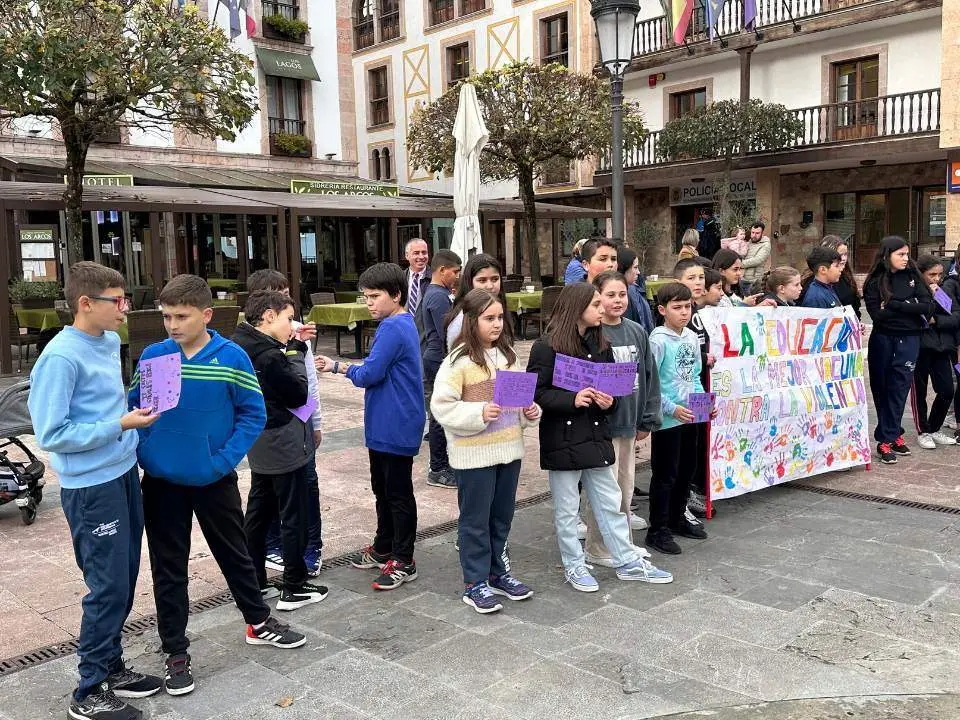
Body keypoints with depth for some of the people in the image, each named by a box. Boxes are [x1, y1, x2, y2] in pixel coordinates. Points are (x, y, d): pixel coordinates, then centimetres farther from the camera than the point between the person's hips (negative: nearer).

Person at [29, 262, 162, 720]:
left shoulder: (109, 342, 6)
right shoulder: (61, 357, -18)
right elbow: (51, 436, -19)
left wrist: (133, 414, 5)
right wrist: (120, 426, -19)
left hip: (124, 475, 8)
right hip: (92, 488, -8)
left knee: (124, 580, 16)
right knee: (109, 588, 0)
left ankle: (111, 666, 32)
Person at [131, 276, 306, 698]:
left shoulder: (231, 357, -11)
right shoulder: (152, 356, -5)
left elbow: (253, 414, -7)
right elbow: (133, 408, 6)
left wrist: (225, 459, -15)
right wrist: (143, 451, -8)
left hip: (214, 480, -1)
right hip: (161, 481, 1)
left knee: (235, 553, 16)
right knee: (168, 568, 10)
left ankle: (259, 623, 37)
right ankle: (175, 652, 24)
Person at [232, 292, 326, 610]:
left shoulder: (240, 343, 3)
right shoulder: (269, 355, -24)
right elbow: (298, 395, -14)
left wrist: (293, 348, 0)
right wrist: (294, 353, -8)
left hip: (260, 444, 9)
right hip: (285, 443, -9)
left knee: (258, 511, 17)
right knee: (294, 516, 3)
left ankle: (252, 579, 28)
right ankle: (294, 588, 12)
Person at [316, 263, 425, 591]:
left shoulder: (394, 328, -20)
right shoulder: (398, 324, 12)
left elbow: (370, 374, -22)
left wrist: (339, 367, -3)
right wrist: (341, 367, 3)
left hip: (396, 427, -10)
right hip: (384, 425, 10)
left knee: (398, 494, 1)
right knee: (382, 488, 20)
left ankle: (403, 561, 12)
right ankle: (383, 548, 34)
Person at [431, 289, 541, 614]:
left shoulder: (507, 355, 8)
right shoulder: (459, 360, -13)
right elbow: (442, 406, -16)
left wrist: (530, 411, -1)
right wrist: (479, 413, -27)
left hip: (509, 449, 6)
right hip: (474, 454, -6)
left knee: (502, 516, 17)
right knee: (475, 520, 5)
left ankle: (496, 572, 34)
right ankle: (474, 583, 18)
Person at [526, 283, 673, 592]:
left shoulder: (600, 345, 8)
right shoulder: (547, 347, -11)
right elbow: (535, 392, -14)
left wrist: (609, 402, -7)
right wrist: (572, 399, -25)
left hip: (596, 436, 6)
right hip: (562, 440, -5)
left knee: (610, 503, 14)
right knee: (567, 509, 9)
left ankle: (628, 562, 26)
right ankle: (574, 567, 23)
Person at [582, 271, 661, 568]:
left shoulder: (637, 332, 8)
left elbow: (649, 376, 11)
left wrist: (648, 420, 8)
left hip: (629, 422, 7)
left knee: (625, 486, 18)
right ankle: (597, 549, 16)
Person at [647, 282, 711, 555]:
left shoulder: (692, 338, 7)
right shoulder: (658, 340, -15)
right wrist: (672, 409, -20)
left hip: (690, 417, 7)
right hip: (667, 419, -7)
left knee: (687, 470, 17)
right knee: (665, 475, 0)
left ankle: (677, 518, 34)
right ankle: (658, 530, 11)